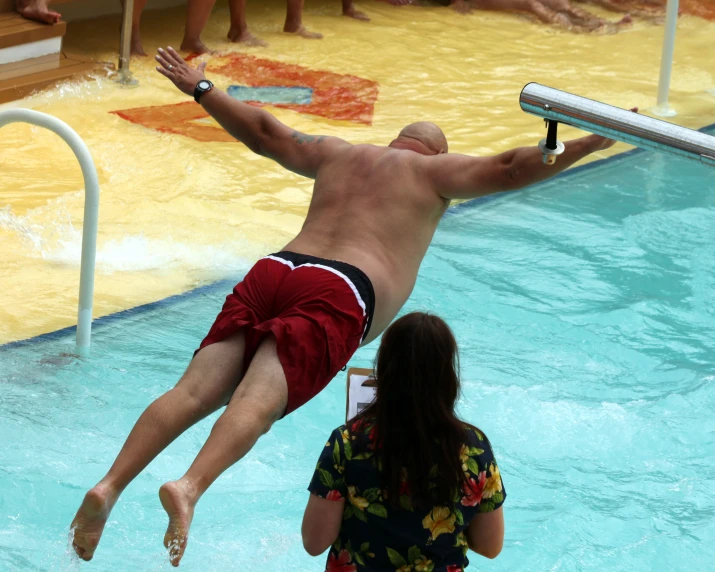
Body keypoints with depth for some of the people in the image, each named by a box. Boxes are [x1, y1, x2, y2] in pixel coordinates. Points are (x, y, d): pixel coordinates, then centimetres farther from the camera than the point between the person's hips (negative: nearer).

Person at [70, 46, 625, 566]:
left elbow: (262, 130, 39)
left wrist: (199, 88, 52)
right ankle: (189, 487, -47)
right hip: (339, 292, -5)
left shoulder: (337, 154, 33)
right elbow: (508, 169, 8)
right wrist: (584, 146, 11)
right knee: (258, 398, -24)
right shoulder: (435, 170, 19)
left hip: (272, 270, 5)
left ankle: (110, 485, -24)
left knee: (196, 390, -8)